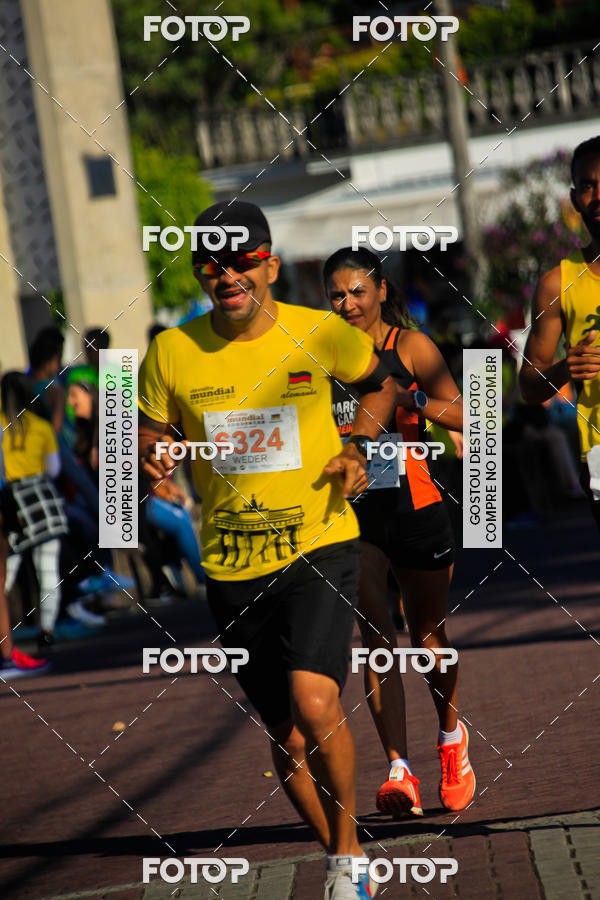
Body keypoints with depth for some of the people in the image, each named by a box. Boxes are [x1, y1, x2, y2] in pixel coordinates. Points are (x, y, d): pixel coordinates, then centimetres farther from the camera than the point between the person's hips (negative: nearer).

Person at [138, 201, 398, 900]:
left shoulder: (320, 334, -5)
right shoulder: (171, 352, -4)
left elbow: (380, 382, 14)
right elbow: (148, 429, 10)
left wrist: (358, 447, -2)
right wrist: (149, 457, -13)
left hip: (319, 547, -2)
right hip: (230, 567, 3)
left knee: (314, 704, -22)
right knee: (285, 734, 9)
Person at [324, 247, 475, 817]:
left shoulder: (410, 346, -2)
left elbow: (462, 416, -7)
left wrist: (415, 400, -23)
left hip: (414, 507, -1)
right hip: (349, 513, 1)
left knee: (428, 634, 12)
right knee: (376, 636, -14)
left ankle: (451, 739, 40)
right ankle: (398, 771, -17)